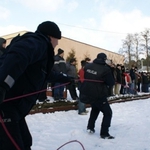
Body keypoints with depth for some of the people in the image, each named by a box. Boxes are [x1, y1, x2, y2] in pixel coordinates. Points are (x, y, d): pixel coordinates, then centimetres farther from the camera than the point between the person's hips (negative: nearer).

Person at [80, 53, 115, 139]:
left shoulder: (88, 66, 1)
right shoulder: (105, 69, -17)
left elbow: (85, 77, 16)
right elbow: (111, 83, -8)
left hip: (87, 93, 7)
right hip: (98, 95, -7)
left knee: (95, 108, 32)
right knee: (108, 113, 7)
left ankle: (90, 127, 33)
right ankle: (104, 133, 4)